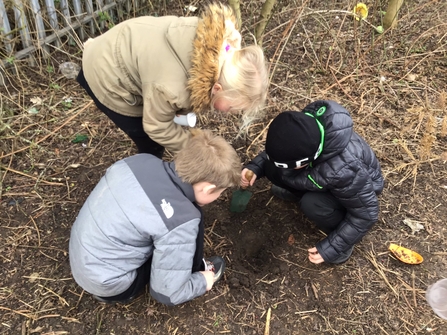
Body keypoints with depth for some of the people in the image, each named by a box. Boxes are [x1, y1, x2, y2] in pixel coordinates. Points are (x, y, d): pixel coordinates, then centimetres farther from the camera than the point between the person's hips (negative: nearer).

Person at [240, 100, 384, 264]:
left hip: (361, 186, -5)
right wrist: (256, 166, -23)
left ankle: (341, 241, -3)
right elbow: (277, 149, -7)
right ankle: (299, 191, 17)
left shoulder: (345, 170, -44)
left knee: (312, 204, -34)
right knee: (273, 168, -16)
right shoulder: (305, 125, -30)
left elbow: (366, 213, -27)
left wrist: (330, 248, -22)